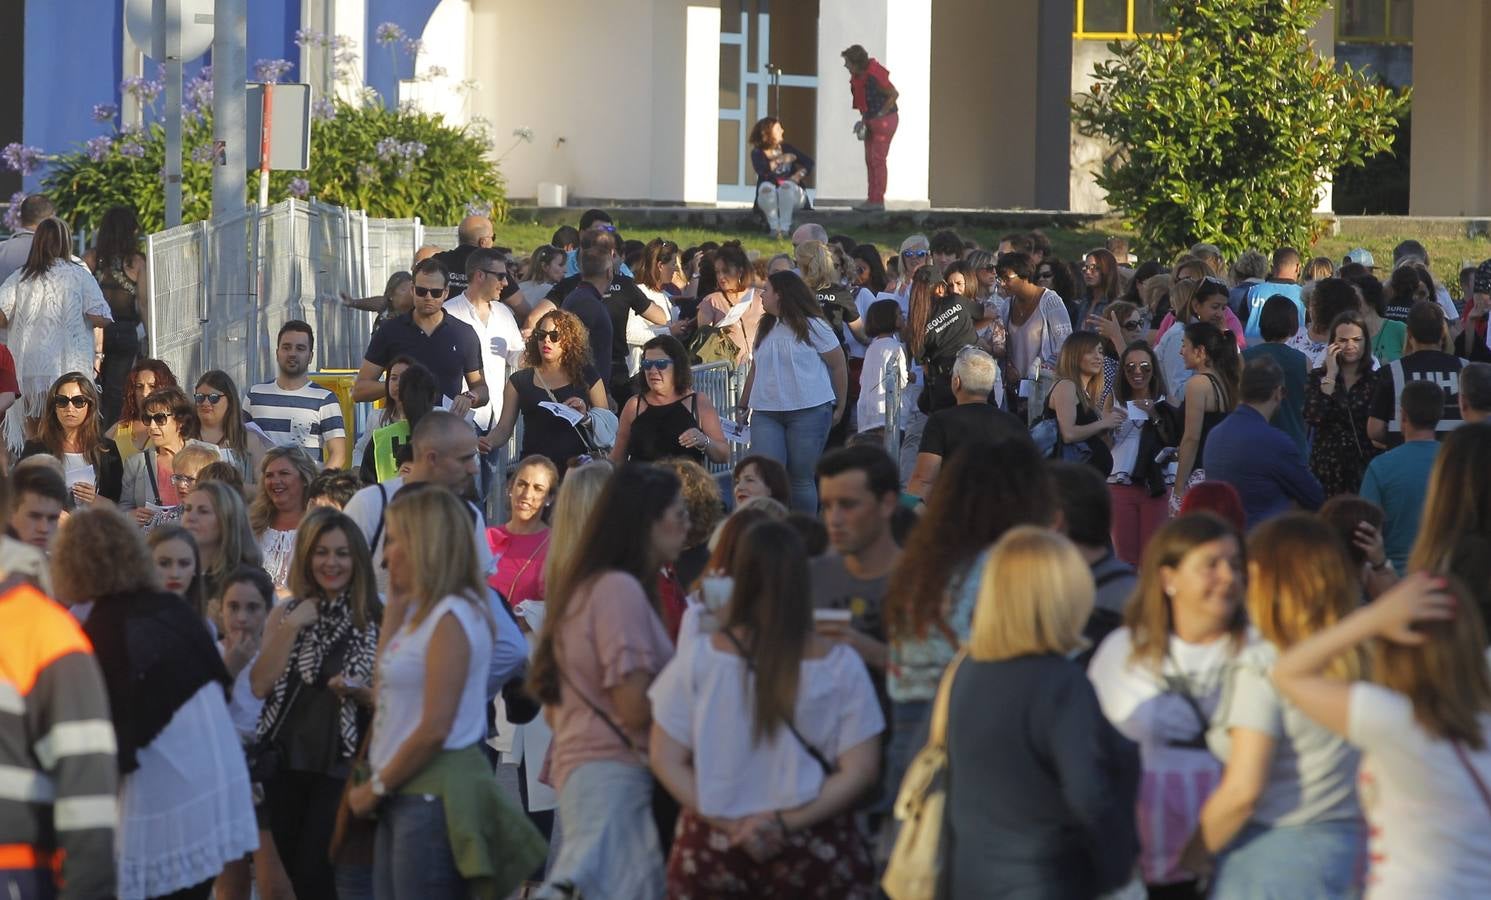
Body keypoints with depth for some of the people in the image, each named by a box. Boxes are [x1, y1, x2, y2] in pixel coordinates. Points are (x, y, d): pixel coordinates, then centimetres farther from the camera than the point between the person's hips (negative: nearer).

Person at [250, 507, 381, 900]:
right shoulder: (285, 614, 7)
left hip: (341, 764, -4)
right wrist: (292, 626, -9)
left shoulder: (376, 620, -2)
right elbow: (260, 685, -4)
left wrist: (358, 692, -19)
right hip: (286, 761, 4)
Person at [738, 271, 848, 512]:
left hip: (808, 412, -5)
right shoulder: (765, 328, 17)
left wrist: (839, 407, 1)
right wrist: (743, 405, 21)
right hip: (766, 414, 5)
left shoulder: (811, 327, -1)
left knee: (801, 478, -2)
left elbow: (839, 365, 1)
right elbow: (755, 370, 23)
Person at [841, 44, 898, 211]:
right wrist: (864, 119, 7)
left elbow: (894, 94, -17)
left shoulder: (874, 76, -22)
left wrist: (881, 114, -15)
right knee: (869, 160, 9)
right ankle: (872, 199, 13)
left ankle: (877, 201, -7)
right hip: (871, 121, 10)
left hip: (884, 120, -10)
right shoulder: (857, 77, 6)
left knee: (877, 159, -9)